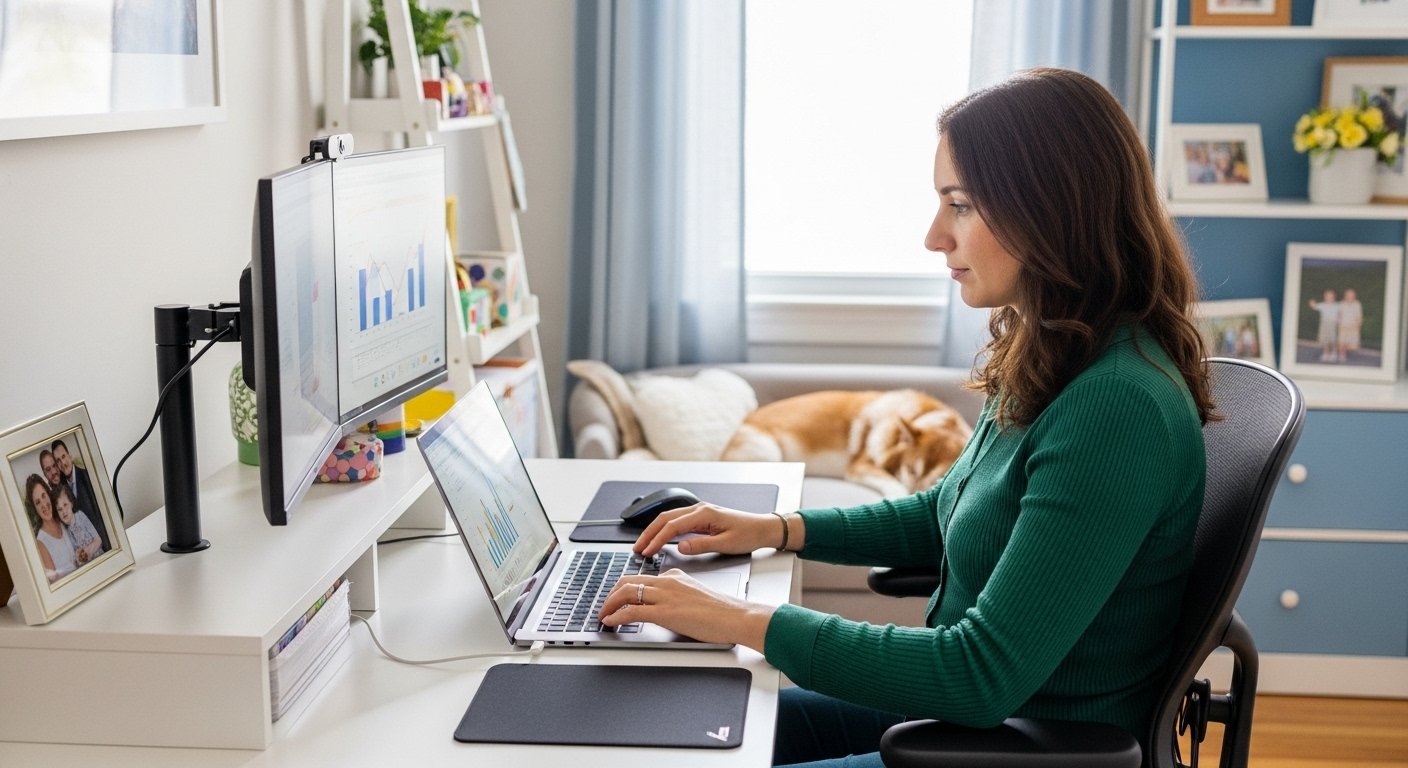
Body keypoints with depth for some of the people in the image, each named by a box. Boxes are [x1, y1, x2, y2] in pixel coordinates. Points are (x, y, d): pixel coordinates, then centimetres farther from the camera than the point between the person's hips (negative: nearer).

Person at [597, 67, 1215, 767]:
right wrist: (777, 530, 8)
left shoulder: (1118, 408, -28)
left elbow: (984, 676, -28)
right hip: (961, 710, 9)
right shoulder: (1049, 365, 2)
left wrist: (745, 622, -24)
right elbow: (949, 515, 19)